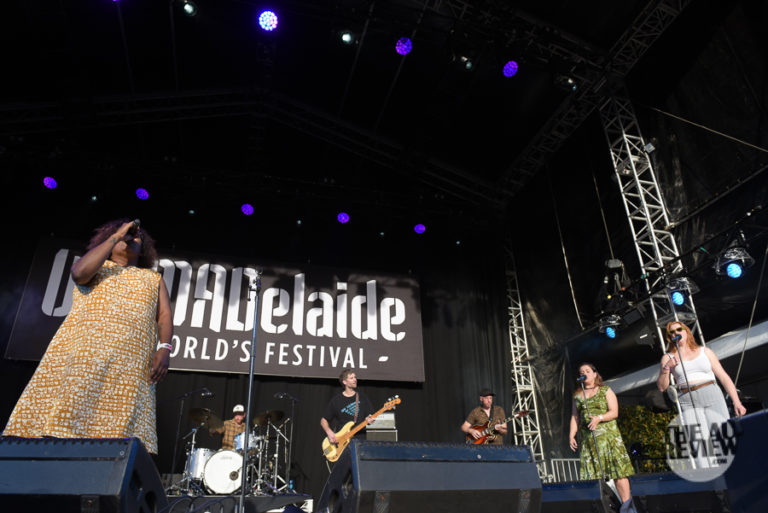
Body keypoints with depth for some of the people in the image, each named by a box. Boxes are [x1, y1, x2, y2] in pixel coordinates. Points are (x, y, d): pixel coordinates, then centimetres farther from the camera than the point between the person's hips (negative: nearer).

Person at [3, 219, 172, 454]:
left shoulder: (154, 279, 25)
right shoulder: (98, 266, 22)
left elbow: (165, 316, 12)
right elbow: (79, 272, -3)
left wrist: (164, 347, -8)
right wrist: (116, 236, 2)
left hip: (132, 362, 1)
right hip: (82, 350, 0)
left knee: (121, 428, -10)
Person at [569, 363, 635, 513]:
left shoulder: (606, 391, 6)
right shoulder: (577, 395, 15)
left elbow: (614, 412, -2)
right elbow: (574, 417, 13)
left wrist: (599, 418, -19)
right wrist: (571, 435, 2)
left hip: (608, 435, -3)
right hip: (587, 438, 3)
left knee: (617, 470, -5)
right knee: (591, 473, -1)